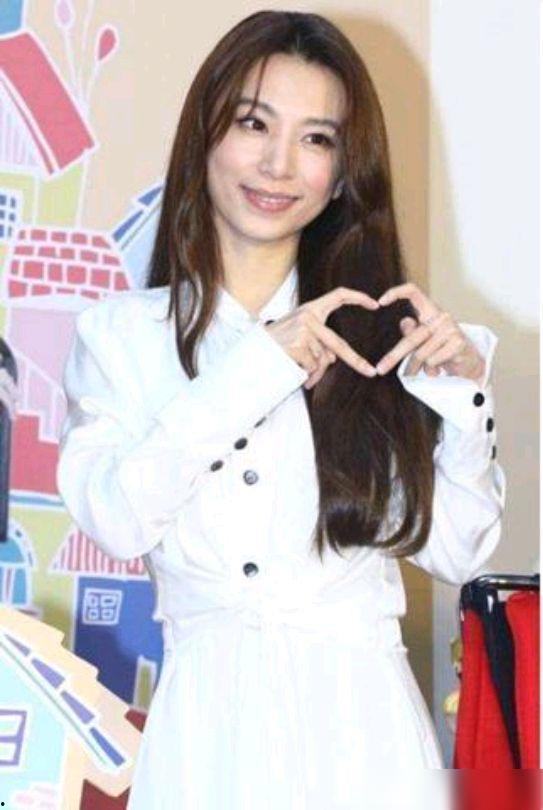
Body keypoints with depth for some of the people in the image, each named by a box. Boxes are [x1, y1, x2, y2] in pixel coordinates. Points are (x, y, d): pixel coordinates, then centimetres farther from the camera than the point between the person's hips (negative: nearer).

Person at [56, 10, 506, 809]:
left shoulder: (376, 326, 3)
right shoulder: (119, 330, 2)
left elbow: (455, 551, 4)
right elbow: (113, 517, -13)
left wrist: (462, 392, -9)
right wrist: (252, 371, -18)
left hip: (363, 716, 1)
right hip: (206, 719, -1)